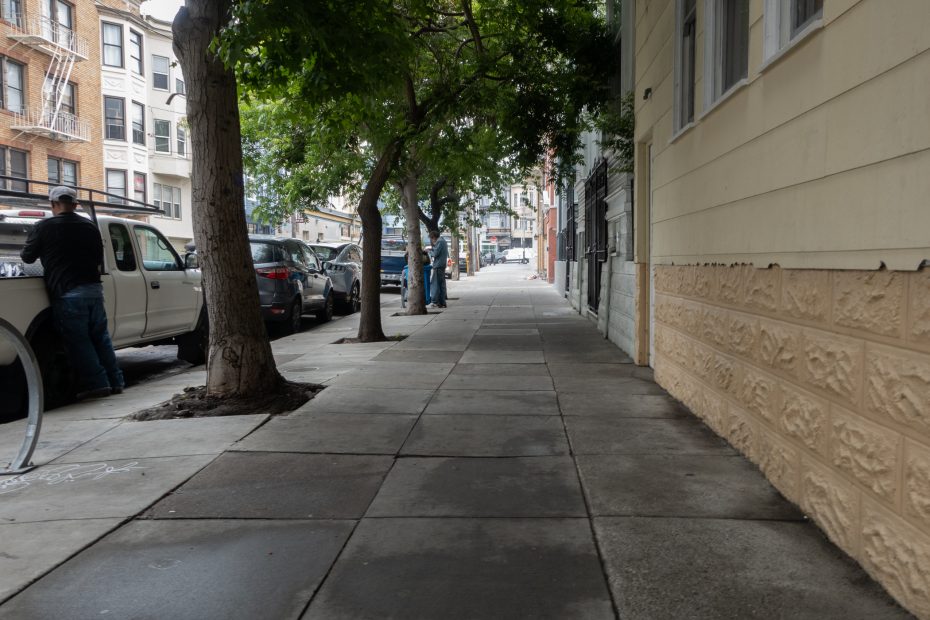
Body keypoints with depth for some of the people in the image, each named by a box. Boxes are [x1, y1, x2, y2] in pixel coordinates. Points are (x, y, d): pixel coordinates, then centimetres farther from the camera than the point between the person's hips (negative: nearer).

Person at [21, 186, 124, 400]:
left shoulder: (43, 227, -2)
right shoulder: (90, 226, 11)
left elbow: (27, 257, 9)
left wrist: (49, 255, 29)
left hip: (67, 294, -5)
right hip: (93, 289, 5)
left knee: (78, 342, 2)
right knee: (101, 338, 13)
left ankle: (97, 384, 0)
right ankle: (115, 382, 15)